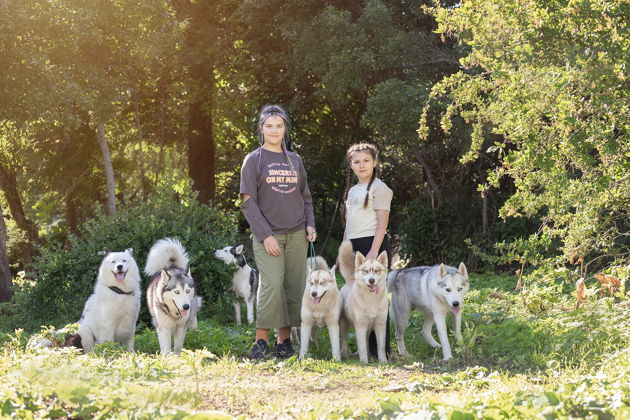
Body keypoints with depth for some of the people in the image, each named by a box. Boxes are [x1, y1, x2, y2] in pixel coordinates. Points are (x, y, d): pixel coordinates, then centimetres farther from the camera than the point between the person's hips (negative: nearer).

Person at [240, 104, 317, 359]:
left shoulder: (295, 160, 15)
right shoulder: (254, 160, 1)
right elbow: (248, 202, -4)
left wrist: (309, 224, 4)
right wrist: (265, 235, -13)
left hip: (297, 235, 5)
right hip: (268, 235, -5)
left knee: (295, 287, 2)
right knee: (272, 285, -16)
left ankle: (284, 341, 11)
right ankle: (261, 342, -8)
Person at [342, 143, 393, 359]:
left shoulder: (379, 188, -5)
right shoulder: (352, 190, 19)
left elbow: (382, 223, -12)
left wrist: (374, 251, -20)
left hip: (372, 244, -8)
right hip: (353, 247, 8)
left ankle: (381, 348, -5)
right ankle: (365, 345, 13)